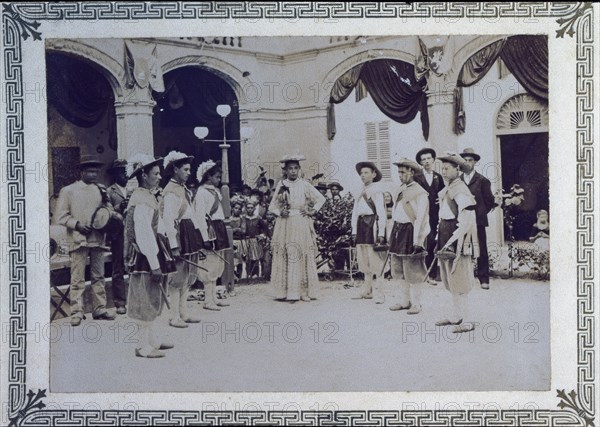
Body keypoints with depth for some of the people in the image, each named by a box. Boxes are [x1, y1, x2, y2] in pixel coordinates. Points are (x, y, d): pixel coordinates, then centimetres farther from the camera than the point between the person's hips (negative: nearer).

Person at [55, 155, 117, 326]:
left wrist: (106, 204, -3)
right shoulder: (68, 191, 4)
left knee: (99, 276, 8)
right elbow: (61, 216, 0)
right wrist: (77, 224, -13)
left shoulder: (101, 191, 15)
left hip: (98, 239, 4)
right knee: (77, 278, -5)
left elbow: (110, 213, 19)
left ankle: (100, 309, 14)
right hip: (78, 240, -4)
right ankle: (76, 312, -2)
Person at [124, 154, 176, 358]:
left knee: (153, 299, 17)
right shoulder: (141, 201, -19)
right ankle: (145, 347, 5)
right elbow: (144, 235, -23)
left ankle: (152, 340, 28)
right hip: (146, 257, -10)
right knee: (146, 299, -3)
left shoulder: (148, 197, 14)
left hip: (153, 253, 10)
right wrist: (155, 264, -23)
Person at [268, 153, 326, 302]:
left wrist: (313, 211, 2)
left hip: (302, 224, 0)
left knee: (303, 256, -2)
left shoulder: (304, 185, 6)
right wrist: (280, 212, -6)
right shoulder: (281, 185, 7)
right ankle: (285, 291, -1)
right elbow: (272, 205, 11)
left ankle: (304, 291, 1)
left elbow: (321, 199, 14)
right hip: (285, 224, 0)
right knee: (285, 257, -4)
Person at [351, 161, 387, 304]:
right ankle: (367, 291, 21)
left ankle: (379, 293, -6)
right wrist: (354, 231, 11)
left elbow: (381, 213, -7)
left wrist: (381, 233, -13)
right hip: (361, 226, 7)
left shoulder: (377, 191, -3)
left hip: (372, 226, -7)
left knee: (375, 261, -8)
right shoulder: (360, 192, 18)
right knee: (363, 261, 11)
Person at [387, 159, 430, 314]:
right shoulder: (401, 190, 14)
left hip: (410, 231, -8)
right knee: (400, 270, 13)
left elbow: (421, 219, -15)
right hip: (398, 231, 8)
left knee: (413, 271, -2)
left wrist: (417, 241, -19)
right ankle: (405, 301, 23)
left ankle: (416, 304, 8)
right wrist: (392, 236, 14)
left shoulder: (420, 193, -11)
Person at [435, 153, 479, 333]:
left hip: (458, 240, -10)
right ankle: (456, 315, 26)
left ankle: (464, 320, -1)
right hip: (446, 239, 10)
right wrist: (441, 237, 18)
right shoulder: (447, 190, 14)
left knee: (459, 279, -6)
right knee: (451, 279, 16)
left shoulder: (460, 190, -15)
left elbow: (466, 220, -20)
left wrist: (452, 241, -23)